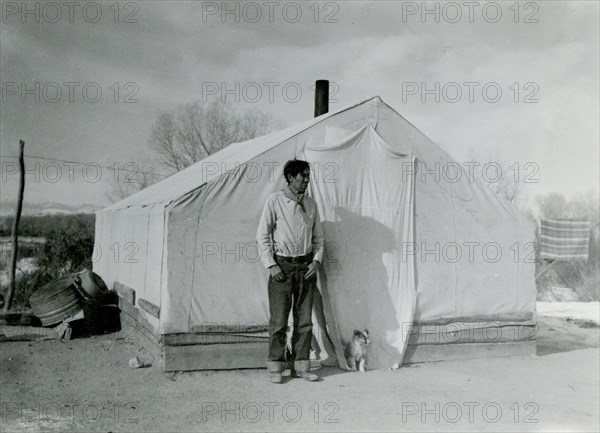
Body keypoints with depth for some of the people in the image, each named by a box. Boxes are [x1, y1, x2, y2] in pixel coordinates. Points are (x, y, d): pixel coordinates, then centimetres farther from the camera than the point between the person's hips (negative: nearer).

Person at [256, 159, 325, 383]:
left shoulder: (311, 204, 9)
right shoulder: (275, 200, -3)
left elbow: (318, 236, 16)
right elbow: (262, 235, -3)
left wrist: (316, 260, 1)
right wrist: (271, 265, -9)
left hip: (306, 266, 4)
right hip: (282, 265, -4)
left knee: (304, 319, 6)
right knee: (279, 320, -2)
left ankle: (301, 366, 16)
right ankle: (275, 367, 10)